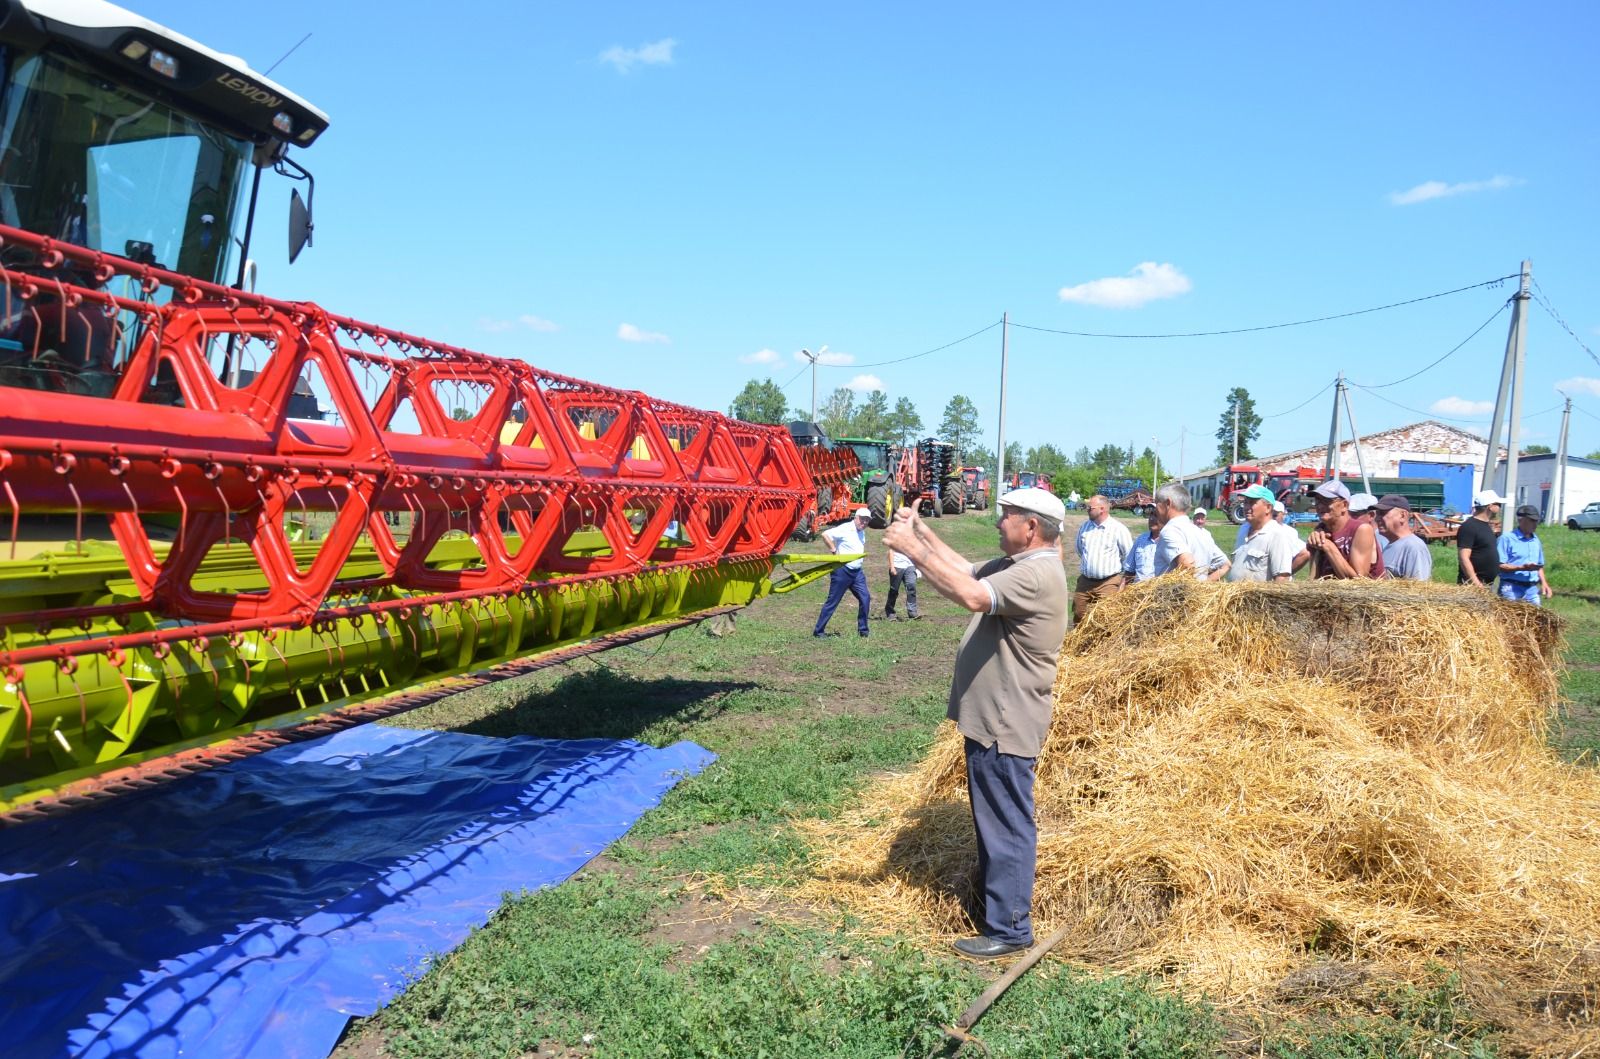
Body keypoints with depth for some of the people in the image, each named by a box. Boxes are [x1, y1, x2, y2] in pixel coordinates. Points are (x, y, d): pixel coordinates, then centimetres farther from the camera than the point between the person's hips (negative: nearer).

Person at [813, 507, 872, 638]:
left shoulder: (862, 532, 13)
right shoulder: (845, 529, -13)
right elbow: (825, 535, -22)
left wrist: (862, 556, 13)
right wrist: (835, 551, -19)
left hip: (857, 572, 8)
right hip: (842, 570, -7)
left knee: (865, 598, -1)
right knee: (832, 602, -2)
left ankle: (863, 630, 9)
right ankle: (818, 631, 6)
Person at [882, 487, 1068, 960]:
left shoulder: (1037, 574, -22)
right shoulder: (1016, 565, 11)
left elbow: (972, 595, -34)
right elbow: (967, 571, 17)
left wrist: (912, 548, -28)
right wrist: (922, 531, 7)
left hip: (1007, 725, -11)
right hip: (990, 717, 11)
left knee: (1007, 824, -1)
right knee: (991, 816, 23)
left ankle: (1009, 928, 8)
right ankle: (989, 894, 38)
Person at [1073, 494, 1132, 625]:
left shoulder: (1119, 529, -10)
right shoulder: (1084, 526, 6)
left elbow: (1129, 556, -3)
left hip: (1108, 583, -5)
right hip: (1085, 581, 5)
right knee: (1079, 617, 12)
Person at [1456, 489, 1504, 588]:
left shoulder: (1486, 525, 15)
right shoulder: (1468, 527, -15)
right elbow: (1463, 558, -22)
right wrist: (1477, 584, -26)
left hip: (1488, 584, 10)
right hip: (1472, 584, -10)